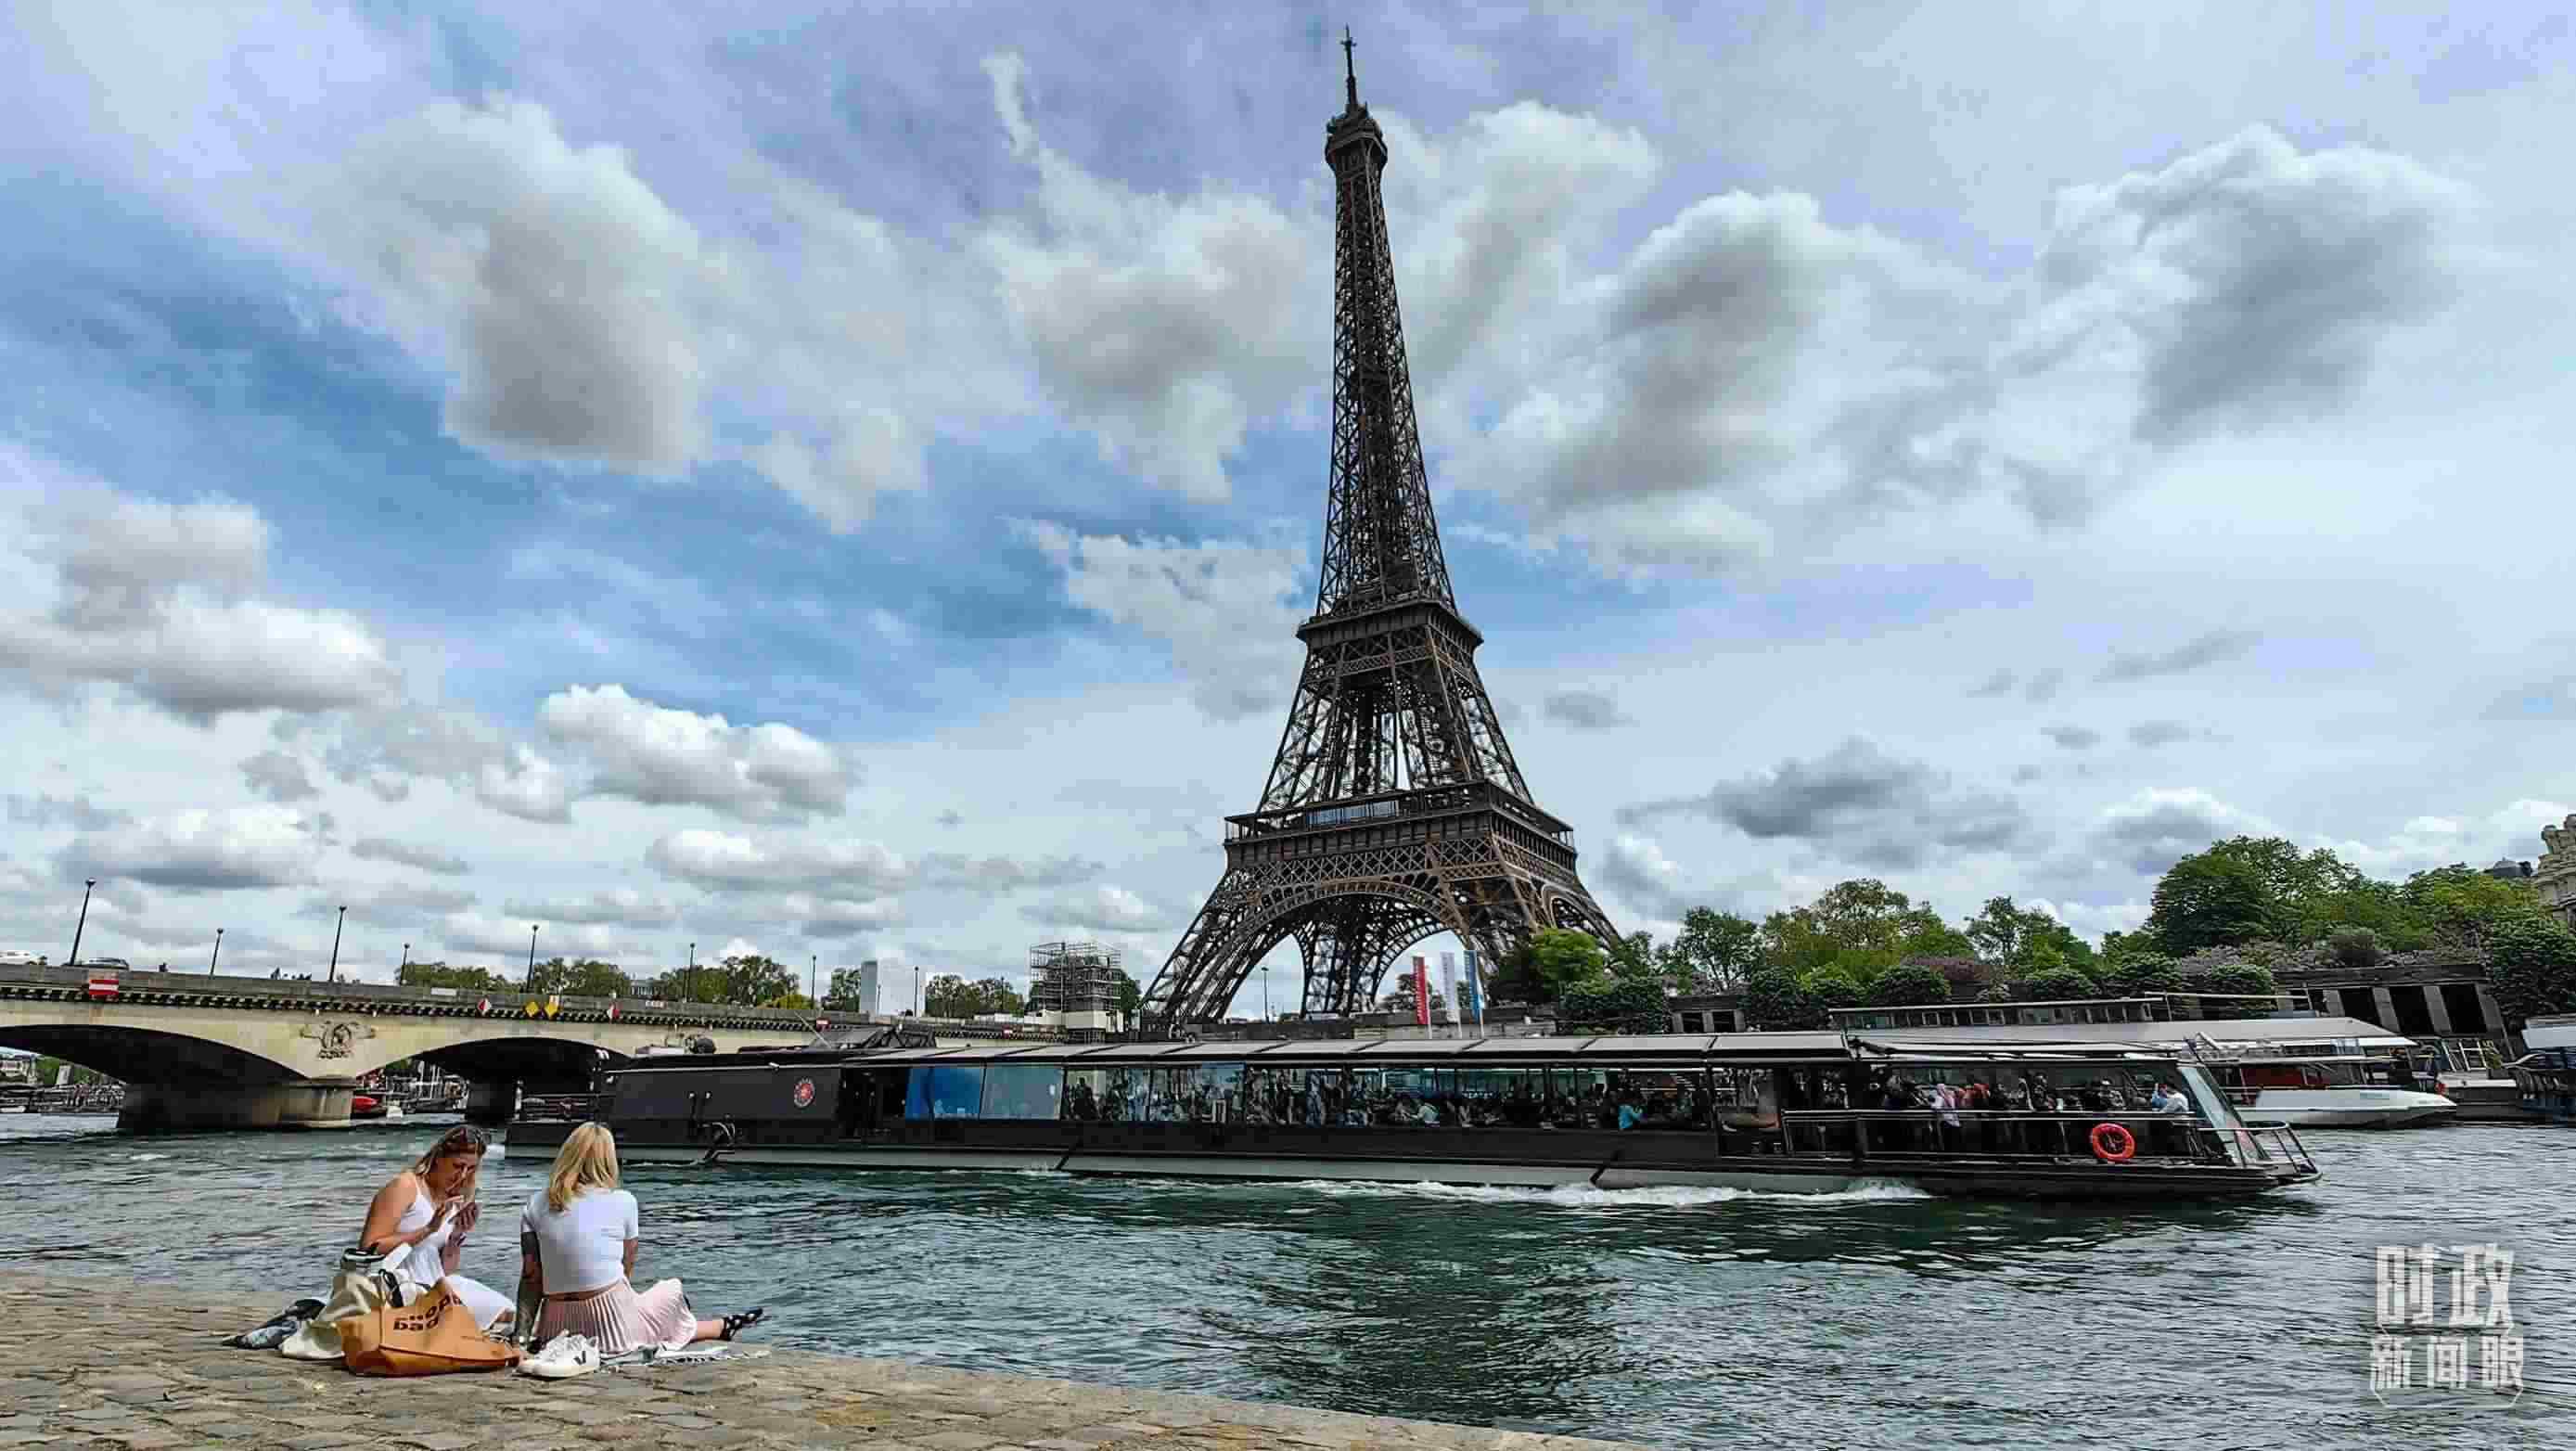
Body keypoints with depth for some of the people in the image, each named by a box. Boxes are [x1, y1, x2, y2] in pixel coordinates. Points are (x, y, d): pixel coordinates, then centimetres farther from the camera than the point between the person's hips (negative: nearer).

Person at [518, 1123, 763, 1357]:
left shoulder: (536, 1204, 3)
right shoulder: (622, 1201, -6)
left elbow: (529, 1277, 1)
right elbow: (628, 1266, 5)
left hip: (556, 1330, 4)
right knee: (672, 1290, 26)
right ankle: (724, 1327, 45)